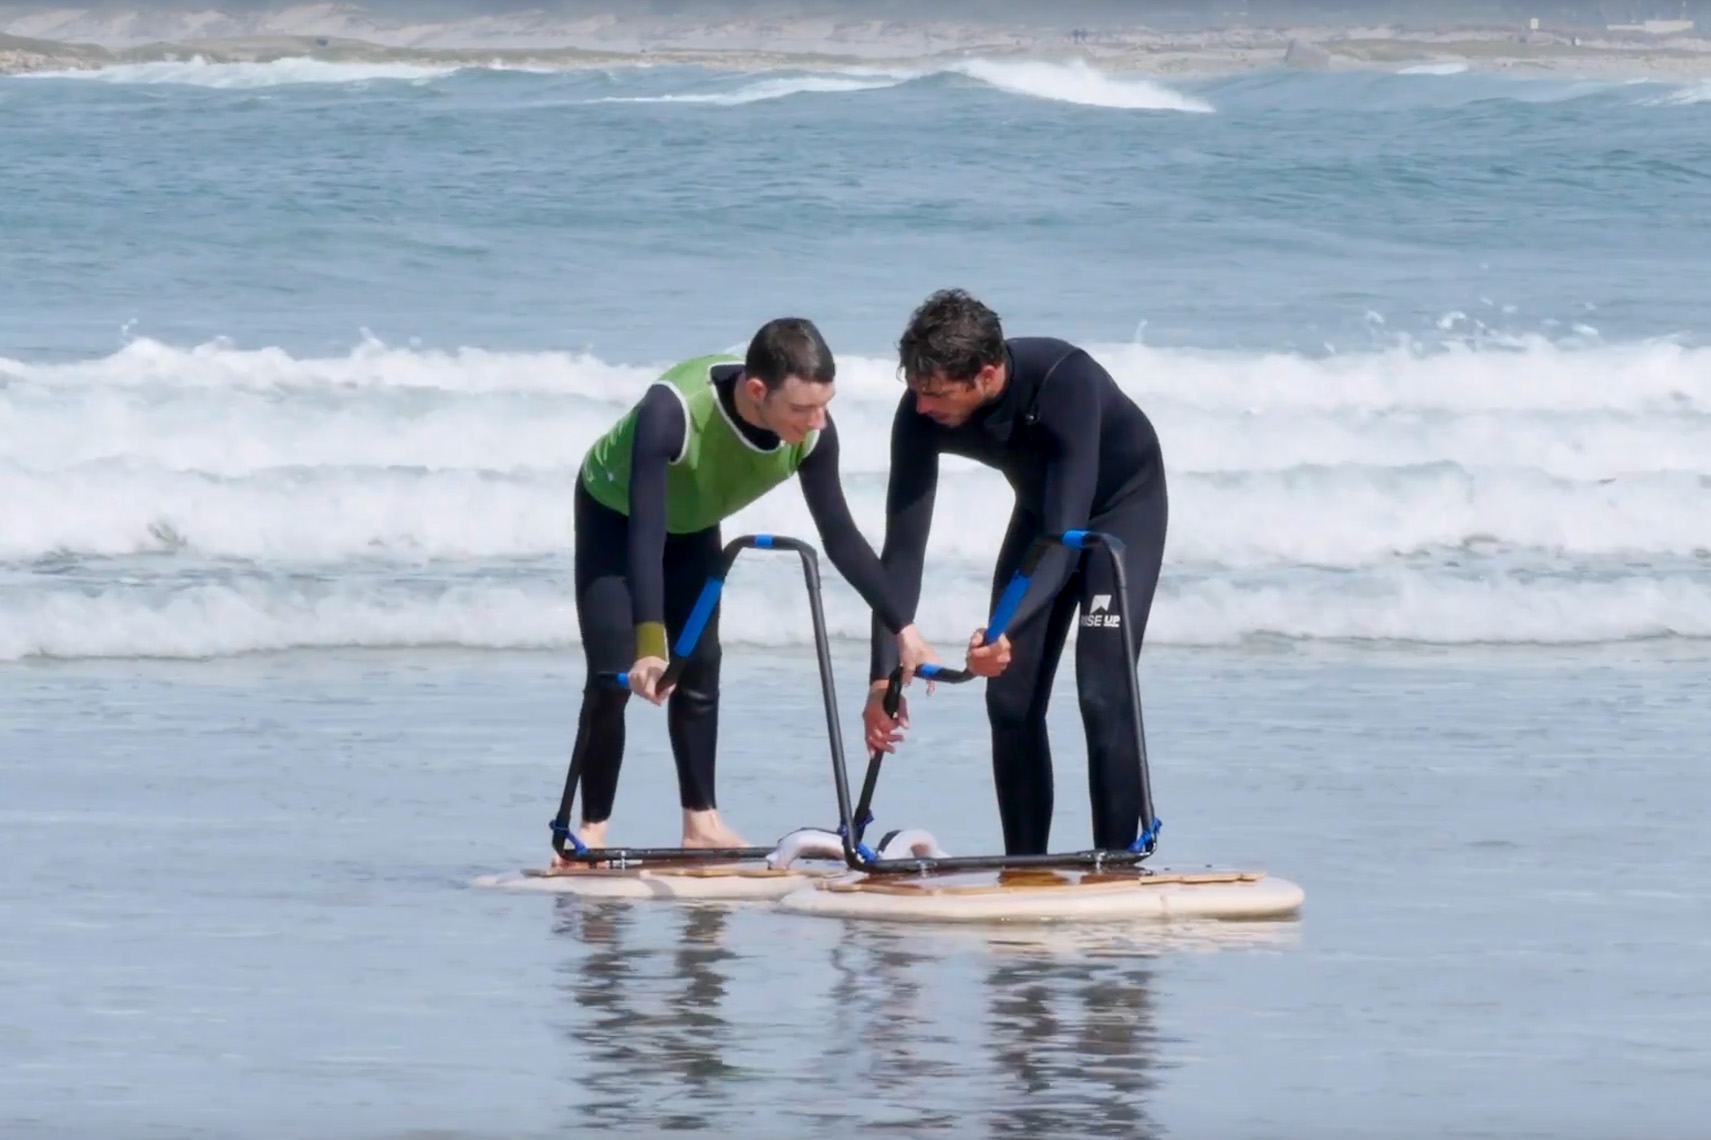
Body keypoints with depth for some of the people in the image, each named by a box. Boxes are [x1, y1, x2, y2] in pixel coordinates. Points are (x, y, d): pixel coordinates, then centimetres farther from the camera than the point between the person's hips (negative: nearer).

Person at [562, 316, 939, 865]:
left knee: (699, 671, 3)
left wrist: (901, 628, -20)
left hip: (694, 524, 5)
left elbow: (840, 537, -18)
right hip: (614, 513, -5)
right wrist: (649, 645, -59)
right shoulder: (673, 410, -46)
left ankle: (701, 823, 12)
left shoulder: (812, 431, -29)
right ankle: (592, 829, -3)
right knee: (614, 676, -12)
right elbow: (645, 536, -50)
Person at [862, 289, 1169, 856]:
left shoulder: (1065, 380, -41)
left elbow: (1067, 533, -45)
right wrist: (884, 675, -33)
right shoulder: (923, 413, -26)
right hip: (1042, 505, 5)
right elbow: (903, 548, -25)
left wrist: (1009, 633, -58)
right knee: (1010, 698, -2)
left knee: (1103, 693, -17)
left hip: (1123, 502, -5)